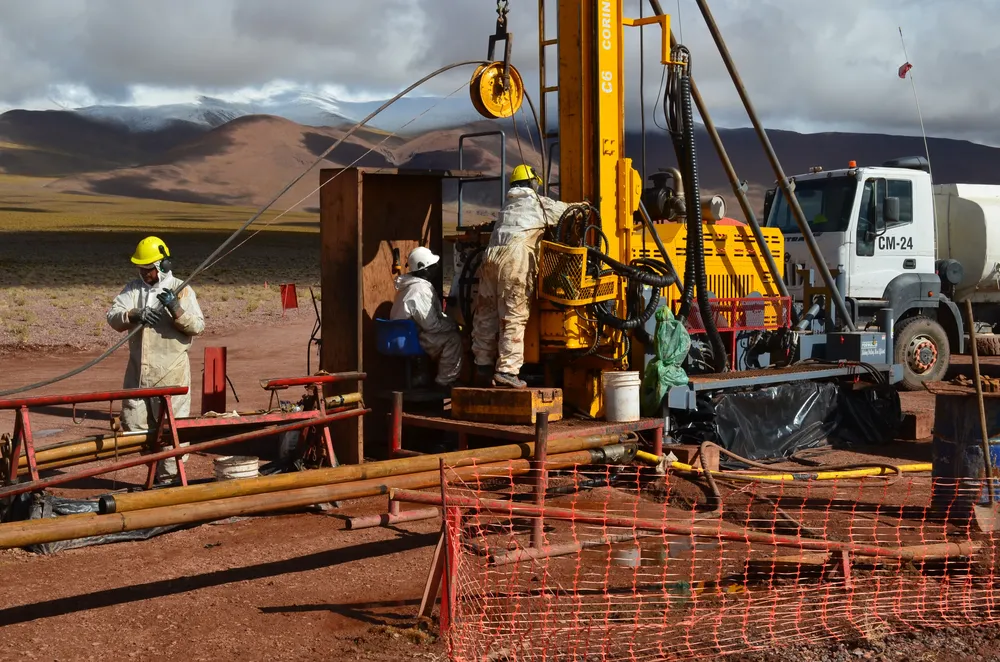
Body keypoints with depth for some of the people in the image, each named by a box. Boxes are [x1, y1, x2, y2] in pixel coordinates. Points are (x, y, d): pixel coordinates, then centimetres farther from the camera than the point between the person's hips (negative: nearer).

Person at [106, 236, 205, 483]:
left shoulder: (181, 289, -2)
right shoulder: (133, 288, 8)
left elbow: (198, 326, -8)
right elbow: (112, 316, -2)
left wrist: (176, 309, -24)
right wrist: (134, 315, -22)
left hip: (171, 371, -5)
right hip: (138, 369, 5)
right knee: (133, 422, 10)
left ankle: (169, 476, 9)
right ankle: (157, 464, 27)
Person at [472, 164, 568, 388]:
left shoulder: (508, 204, 29)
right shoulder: (539, 203, 14)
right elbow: (567, 211, 25)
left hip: (491, 255, 6)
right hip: (515, 259, -6)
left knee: (487, 313, 10)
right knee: (514, 316, -8)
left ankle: (483, 366, 14)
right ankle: (507, 370, -15)